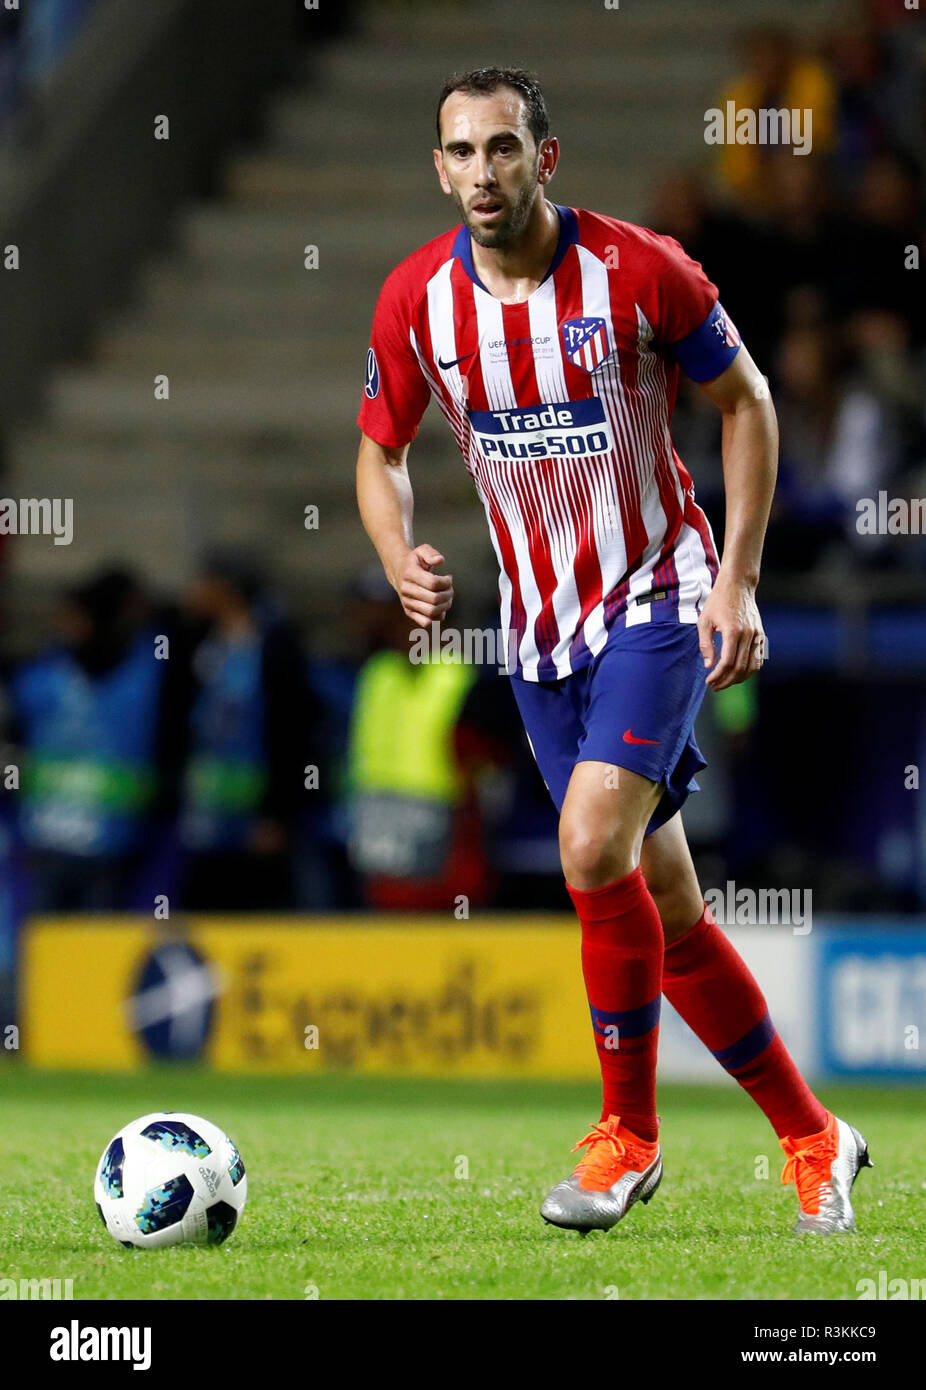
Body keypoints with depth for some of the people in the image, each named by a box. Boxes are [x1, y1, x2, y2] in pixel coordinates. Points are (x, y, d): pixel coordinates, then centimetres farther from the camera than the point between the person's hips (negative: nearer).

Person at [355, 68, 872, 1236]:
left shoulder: (639, 272, -15)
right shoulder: (415, 299, -5)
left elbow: (746, 403, -2)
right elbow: (381, 451, 9)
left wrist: (737, 579, -8)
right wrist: (399, 560, -12)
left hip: (655, 598, -4)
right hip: (539, 626, 5)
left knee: (594, 847, -24)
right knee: (664, 913, 7)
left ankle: (628, 1131, -6)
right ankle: (812, 1139, 22)